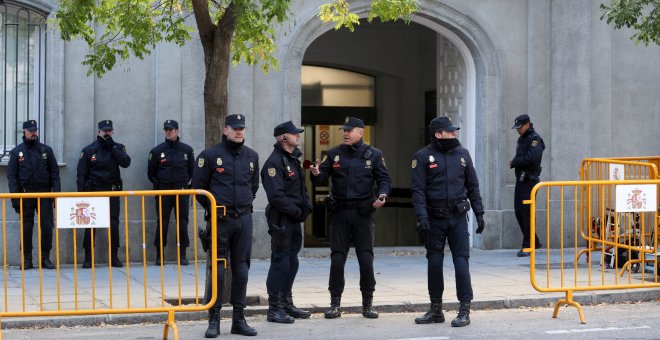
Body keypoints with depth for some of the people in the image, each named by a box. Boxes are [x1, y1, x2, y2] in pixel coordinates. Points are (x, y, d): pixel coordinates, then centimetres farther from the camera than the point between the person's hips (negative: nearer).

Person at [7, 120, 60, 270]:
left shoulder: (46, 150, 9)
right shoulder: (16, 152, 6)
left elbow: (54, 173, 8)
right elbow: (11, 176, 2)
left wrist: (57, 192, -2)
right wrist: (15, 197, -7)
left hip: (44, 194, 1)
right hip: (25, 194, -1)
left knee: (47, 227, -3)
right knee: (26, 228, 2)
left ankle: (45, 258, 5)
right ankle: (26, 260, 7)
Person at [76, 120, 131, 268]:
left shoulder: (118, 148, 9)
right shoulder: (89, 150, 4)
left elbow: (126, 162, -11)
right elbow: (81, 174, 3)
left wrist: (113, 146, -11)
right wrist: (81, 194, -5)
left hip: (112, 190, 1)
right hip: (94, 190, -1)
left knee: (114, 225, -2)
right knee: (90, 225, -2)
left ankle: (114, 257, 8)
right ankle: (88, 258, 4)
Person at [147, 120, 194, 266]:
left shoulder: (187, 150, 6)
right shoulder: (157, 151, 1)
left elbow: (192, 170, 17)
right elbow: (151, 173, 10)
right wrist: (158, 184, 9)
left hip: (182, 191, 1)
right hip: (163, 192, -1)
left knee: (182, 223, 1)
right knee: (162, 223, -2)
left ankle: (182, 254, 8)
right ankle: (159, 255, 5)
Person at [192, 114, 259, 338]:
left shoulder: (251, 156, 10)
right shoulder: (210, 155, -4)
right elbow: (198, 186, 2)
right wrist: (212, 209, 3)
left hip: (244, 219, 4)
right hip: (220, 220, -4)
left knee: (241, 269, 6)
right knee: (217, 270, -3)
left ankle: (239, 319, 14)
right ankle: (214, 320, 4)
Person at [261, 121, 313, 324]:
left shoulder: (293, 159, 16)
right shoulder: (274, 162, -15)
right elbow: (276, 195, -22)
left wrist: (307, 206, 7)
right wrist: (296, 211, -17)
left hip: (295, 219, 10)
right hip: (281, 219, -10)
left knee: (292, 261, 14)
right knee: (280, 261, -6)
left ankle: (287, 304, 24)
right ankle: (274, 309, -1)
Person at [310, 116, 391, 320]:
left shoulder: (373, 155, 3)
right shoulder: (334, 154, 7)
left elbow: (384, 178, 3)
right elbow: (321, 179, 3)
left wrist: (382, 194, -16)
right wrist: (316, 174, -20)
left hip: (363, 213, -1)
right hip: (340, 213, 1)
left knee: (366, 259, -2)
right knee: (337, 259, 2)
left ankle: (368, 304, 9)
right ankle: (335, 304, 11)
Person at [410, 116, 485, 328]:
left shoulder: (462, 154, 7)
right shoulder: (423, 157, -2)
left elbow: (472, 186, 12)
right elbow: (417, 189, -7)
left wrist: (479, 213, 7)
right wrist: (421, 217, -16)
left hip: (458, 217, 1)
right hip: (434, 219, -1)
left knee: (461, 261, -5)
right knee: (434, 263, 6)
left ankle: (464, 311, -2)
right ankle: (436, 310, 18)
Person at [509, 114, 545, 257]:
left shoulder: (534, 139, -10)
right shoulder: (521, 139, 18)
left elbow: (531, 158, -23)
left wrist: (514, 162, -11)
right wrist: (514, 162, -1)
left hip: (530, 179, -9)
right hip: (520, 179, 9)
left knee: (527, 212, -9)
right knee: (518, 211, 10)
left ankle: (527, 246, -5)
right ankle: (534, 242, 21)